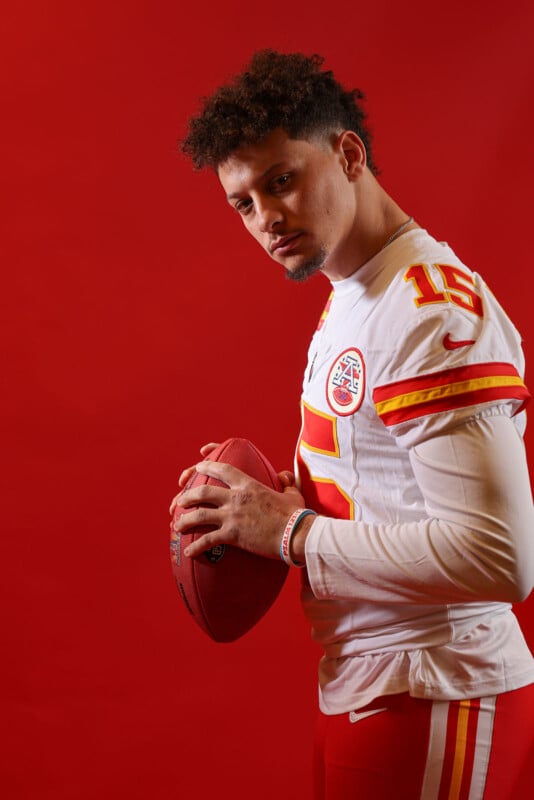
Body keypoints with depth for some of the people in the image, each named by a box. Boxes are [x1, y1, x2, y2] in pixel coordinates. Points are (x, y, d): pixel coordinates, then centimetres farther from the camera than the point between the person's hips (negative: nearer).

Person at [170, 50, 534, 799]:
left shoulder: (436, 311, -20)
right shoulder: (349, 301, 11)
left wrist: (292, 531, -19)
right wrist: (281, 499, 2)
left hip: (431, 703, -9)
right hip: (364, 687, 9)